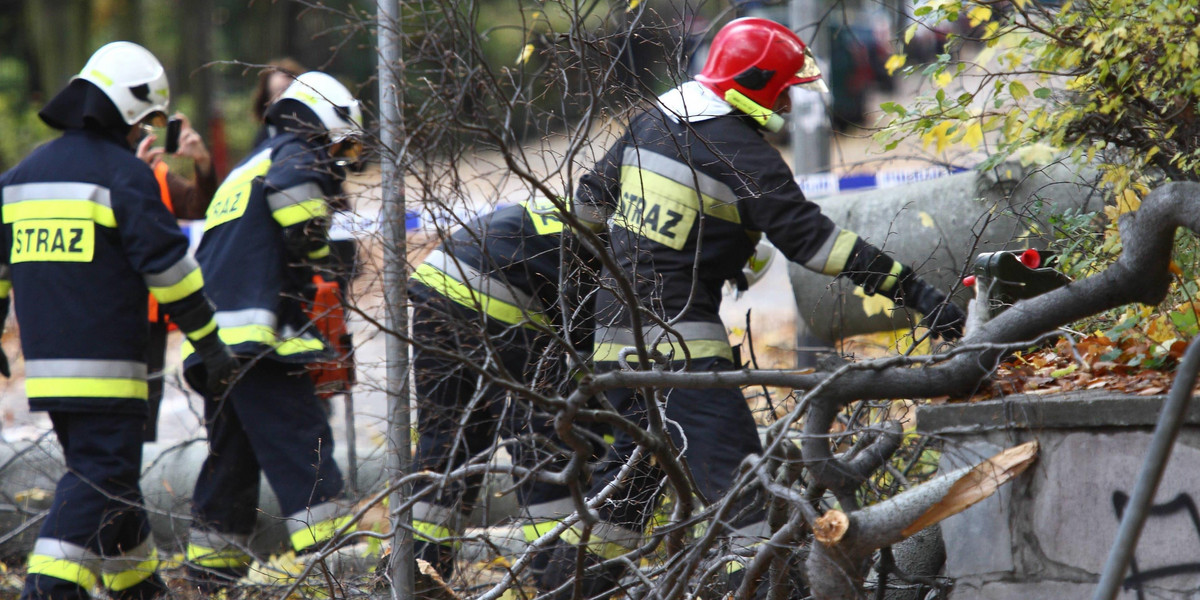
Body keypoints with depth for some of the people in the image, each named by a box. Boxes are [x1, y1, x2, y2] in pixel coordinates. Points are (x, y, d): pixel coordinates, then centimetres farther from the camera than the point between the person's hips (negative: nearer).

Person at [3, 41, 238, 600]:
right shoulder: (123, 174, -8)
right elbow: (167, 264, -10)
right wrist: (209, 341, -4)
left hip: (45, 361, 8)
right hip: (103, 365, -8)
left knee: (106, 469, 19)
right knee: (102, 474, -7)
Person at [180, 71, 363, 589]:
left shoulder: (247, 169, 29)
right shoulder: (298, 154, 1)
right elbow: (292, 186, -21)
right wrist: (313, 253, -5)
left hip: (215, 341, 9)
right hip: (259, 336, -9)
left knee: (231, 452, 13)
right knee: (301, 440, -13)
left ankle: (211, 568, 15)